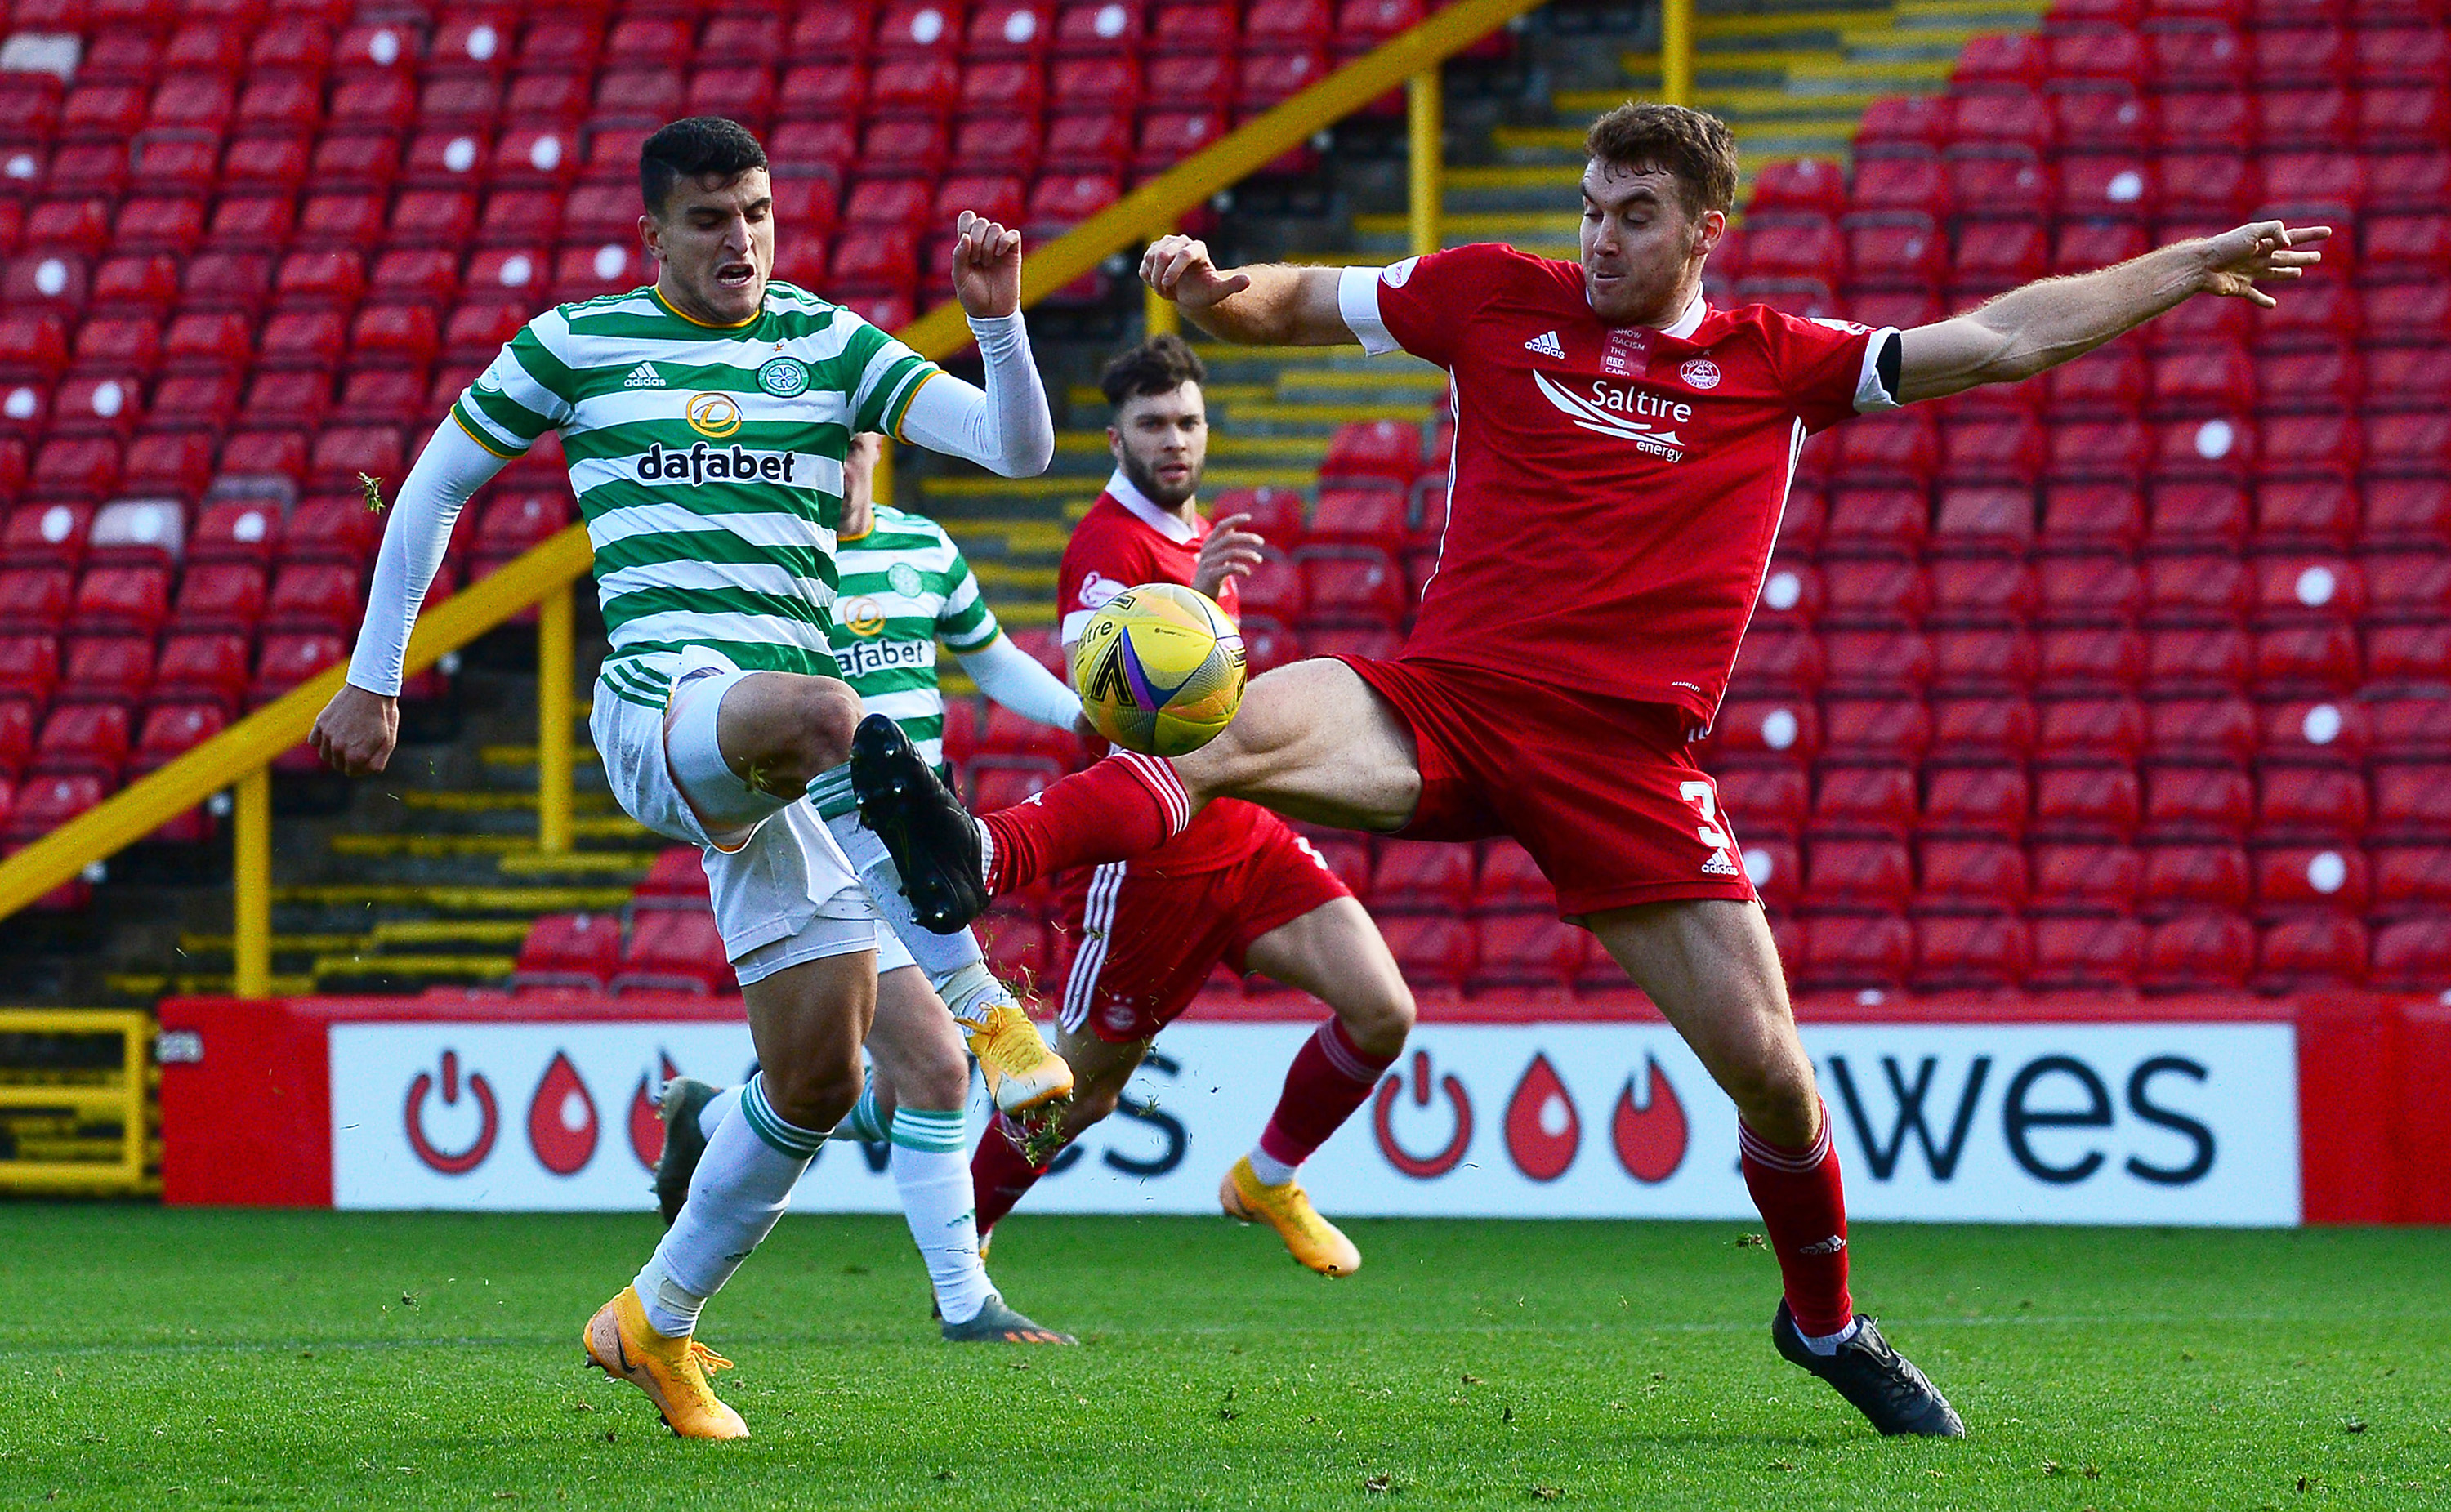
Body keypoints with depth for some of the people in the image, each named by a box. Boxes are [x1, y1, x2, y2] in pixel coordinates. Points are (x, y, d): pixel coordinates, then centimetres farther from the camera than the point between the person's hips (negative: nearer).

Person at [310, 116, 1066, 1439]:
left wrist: (997, 320, -13)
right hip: (661, 703, -4)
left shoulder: (830, 346, 14)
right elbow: (435, 485, 20)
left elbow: (1017, 448, 5)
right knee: (822, 711, -41)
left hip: (777, 761, 4)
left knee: (819, 1078, 2)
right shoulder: (577, 345, 10)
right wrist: (372, 680, 18)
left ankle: (656, 1322, 21)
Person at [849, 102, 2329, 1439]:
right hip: (1445, 704, 0)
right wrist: (1205, 286, -2)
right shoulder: (1497, 298, 12)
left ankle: (1826, 1321, 25)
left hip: (1628, 752, 0)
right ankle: (980, 860, -52)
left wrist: (2194, 267, 10)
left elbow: (2001, 339, 12)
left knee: (1768, 1069, -2)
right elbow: (1297, 302, 20)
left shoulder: (1780, 364, 11)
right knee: (1245, 731, -33)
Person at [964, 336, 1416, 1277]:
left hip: (1243, 838, 7)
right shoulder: (1107, 546, -16)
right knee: (1081, 1093, 4)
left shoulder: (1197, 536, 13)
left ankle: (1268, 1181, 12)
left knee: (1382, 1011, -10)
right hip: (1147, 859, -7)